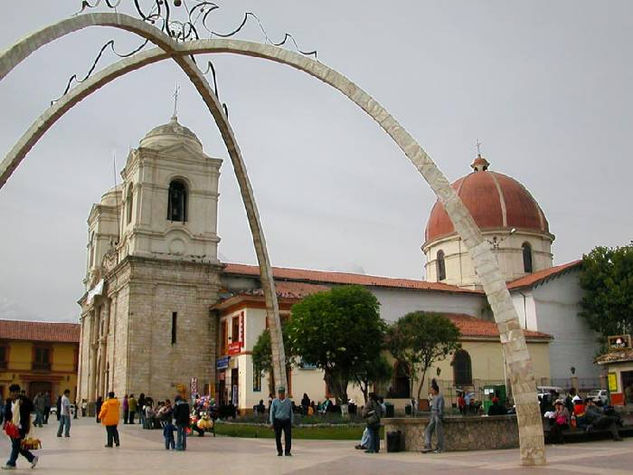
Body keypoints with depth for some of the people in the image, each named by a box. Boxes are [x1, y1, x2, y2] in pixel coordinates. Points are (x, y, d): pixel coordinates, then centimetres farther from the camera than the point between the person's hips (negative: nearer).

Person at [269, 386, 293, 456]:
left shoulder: (288, 401, 7)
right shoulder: (274, 401, 2)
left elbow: (291, 412, 12)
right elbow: (272, 412, 3)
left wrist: (291, 422, 8)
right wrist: (272, 423, -2)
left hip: (287, 421, 1)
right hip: (277, 421, -1)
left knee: (288, 436, -8)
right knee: (278, 437, 4)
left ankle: (287, 452, -3)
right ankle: (279, 451, 18)